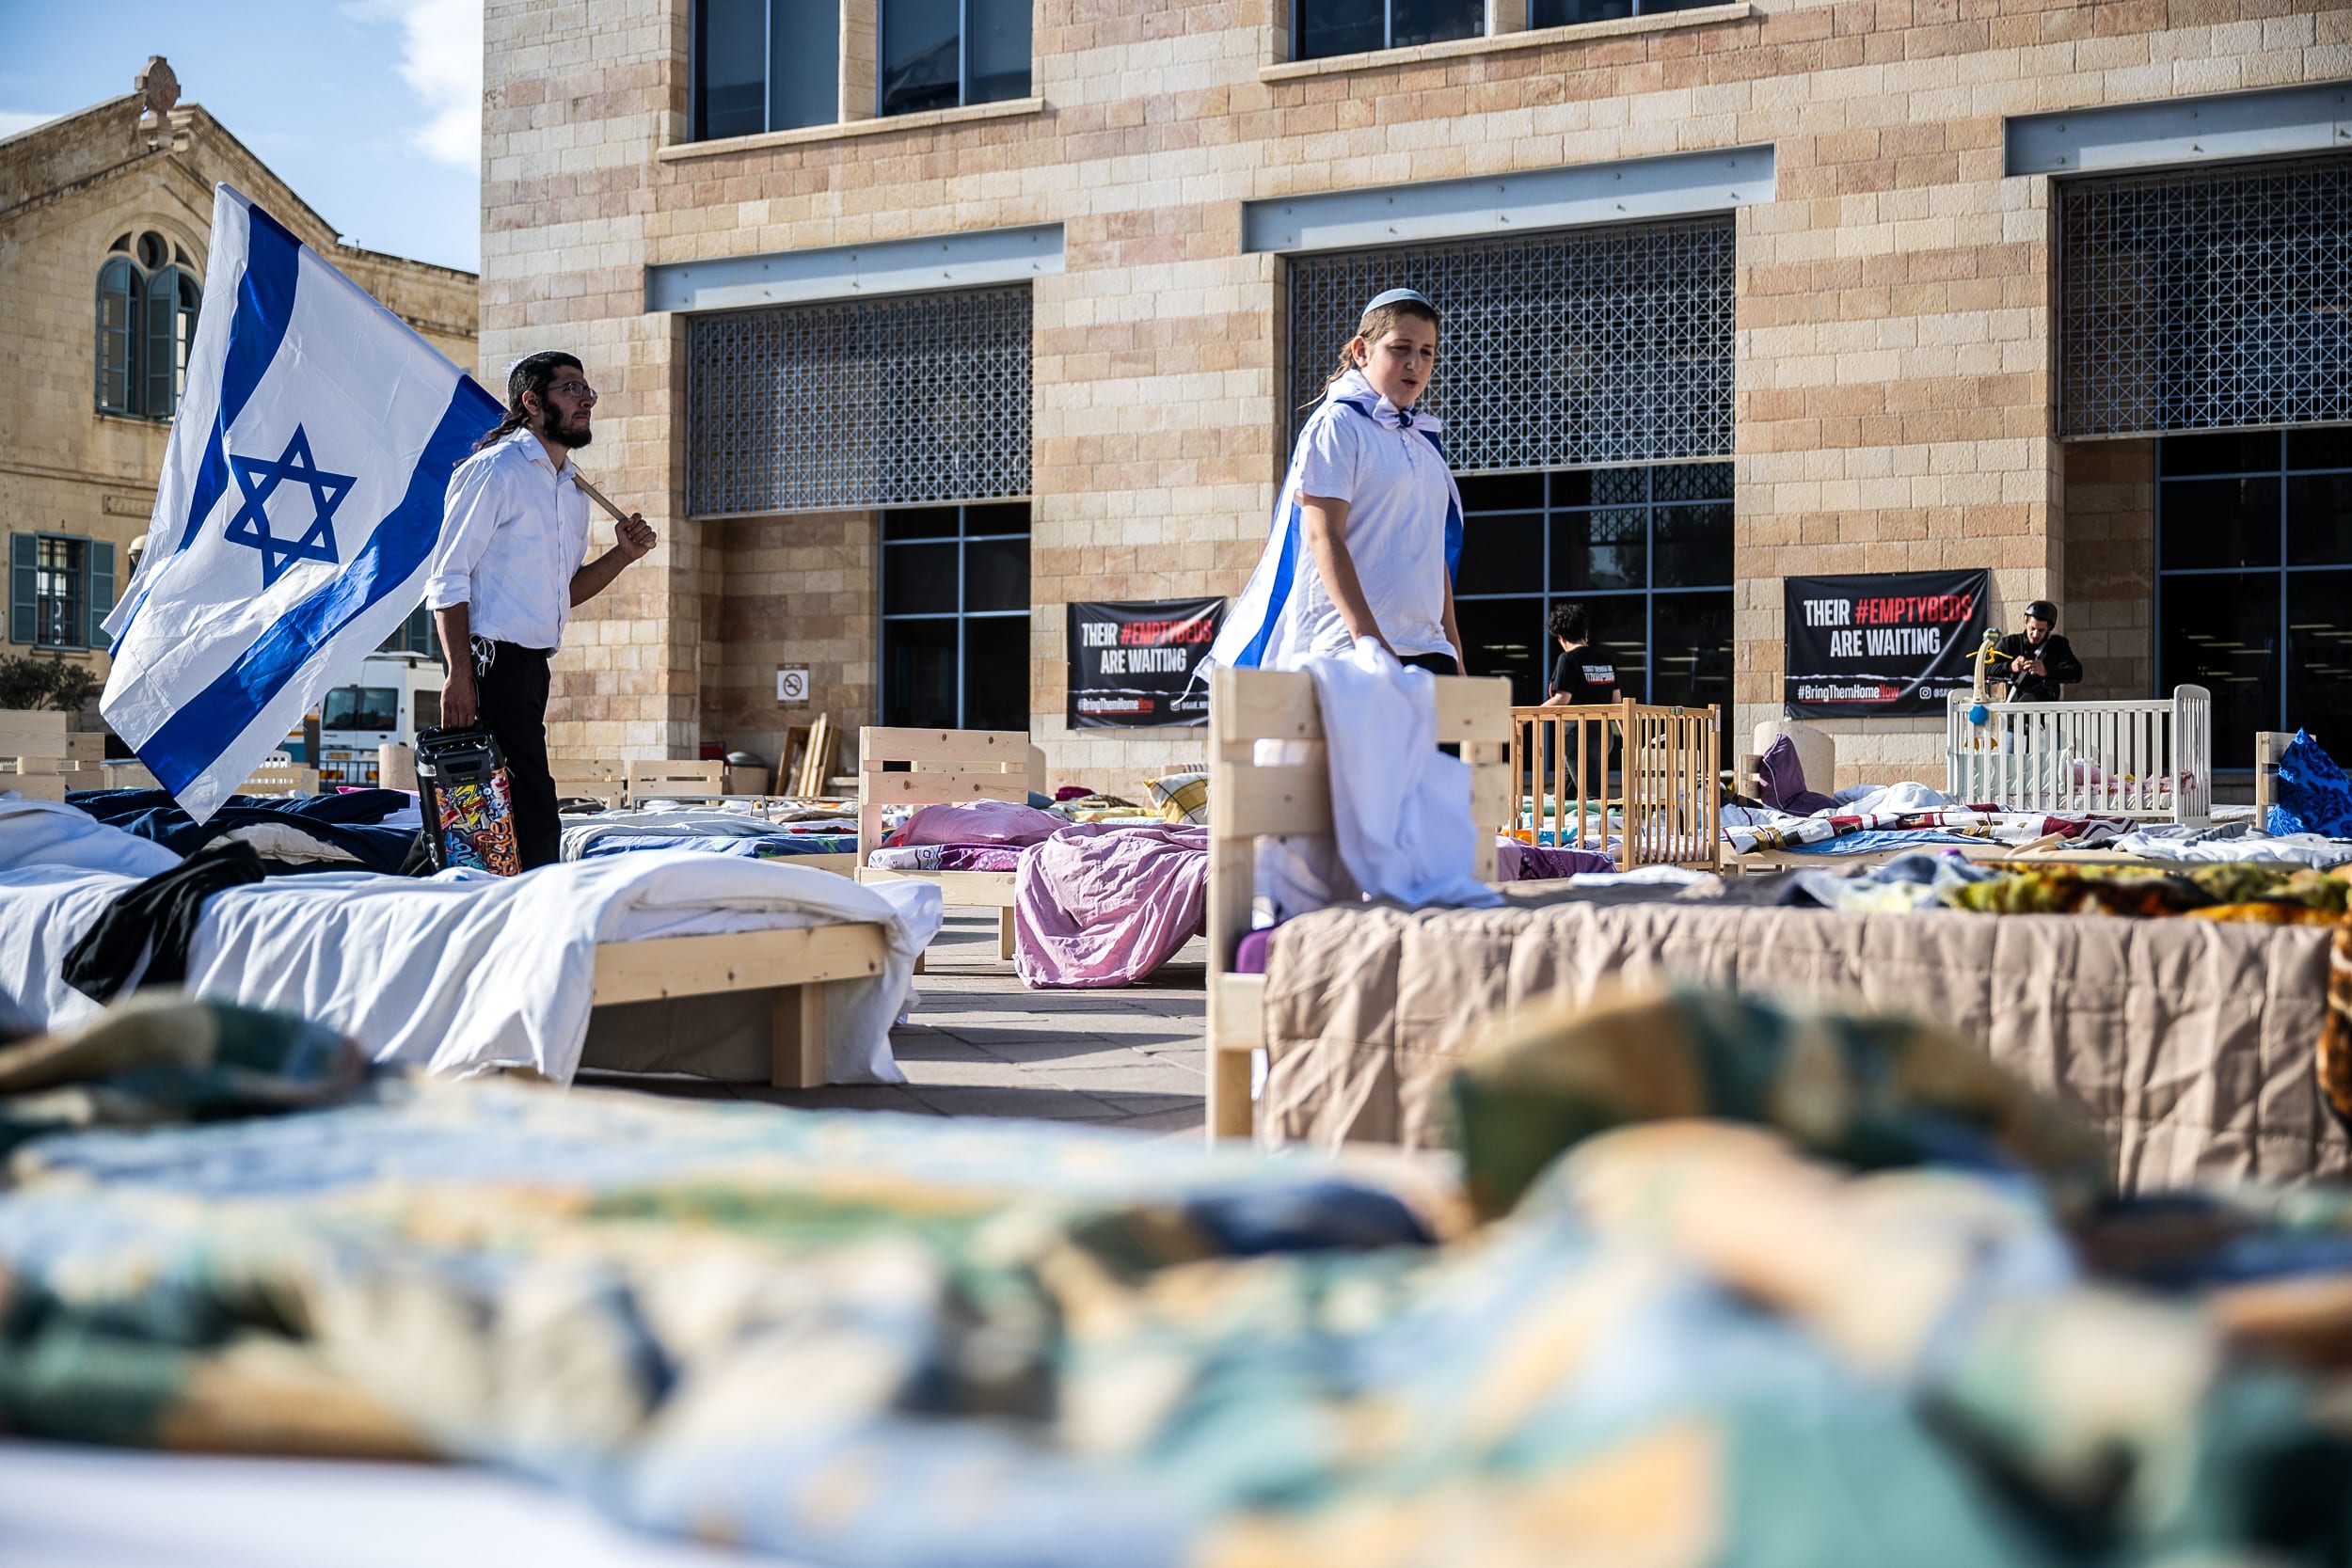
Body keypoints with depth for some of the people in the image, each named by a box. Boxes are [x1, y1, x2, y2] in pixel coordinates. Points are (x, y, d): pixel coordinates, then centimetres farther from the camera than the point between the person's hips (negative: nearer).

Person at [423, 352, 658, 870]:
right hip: (494, 660, -9)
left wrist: (621, 555, 9)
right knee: (533, 812, -12)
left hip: (533, 665, 9)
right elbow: (449, 580, -11)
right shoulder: (494, 469, -6)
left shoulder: (574, 490, 21)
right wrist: (459, 675, -19)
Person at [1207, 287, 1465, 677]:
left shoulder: (1425, 438, 20)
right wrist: (1367, 637, -20)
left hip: (1427, 647, 8)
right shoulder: (1336, 425, -3)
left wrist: (1454, 647, 17)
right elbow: (1322, 538, -12)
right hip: (1352, 647, -7)